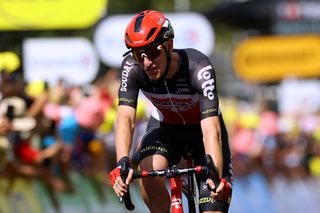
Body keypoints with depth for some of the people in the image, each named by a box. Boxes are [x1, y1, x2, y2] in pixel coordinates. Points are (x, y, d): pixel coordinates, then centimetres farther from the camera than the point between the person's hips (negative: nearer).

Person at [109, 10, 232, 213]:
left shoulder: (198, 67, -36)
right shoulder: (132, 67, -28)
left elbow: (211, 129, -44)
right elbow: (125, 117, -37)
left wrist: (216, 175, -59)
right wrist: (122, 163, -55)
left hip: (200, 126, -2)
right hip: (165, 125, 2)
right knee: (149, 176, -30)